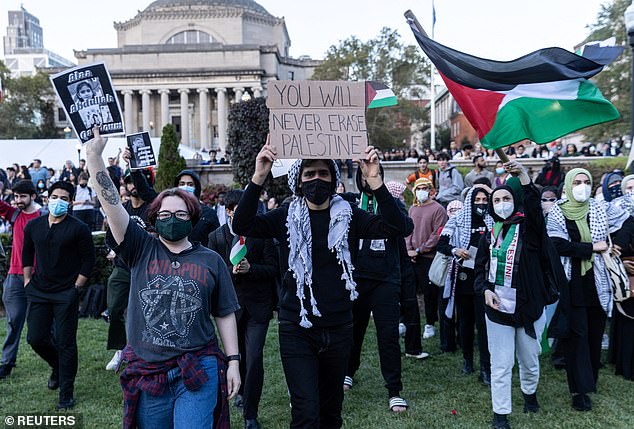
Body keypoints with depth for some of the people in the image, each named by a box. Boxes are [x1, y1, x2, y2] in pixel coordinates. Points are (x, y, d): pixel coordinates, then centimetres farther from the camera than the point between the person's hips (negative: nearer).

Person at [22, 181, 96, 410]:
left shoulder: (78, 228, -7)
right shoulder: (34, 226, 7)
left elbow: (88, 260, -5)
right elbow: (27, 253, 19)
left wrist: (76, 287, -8)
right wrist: (28, 280, 12)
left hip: (66, 294, -4)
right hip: (38, 292, 5)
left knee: (65, 343, 0)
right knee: (36, 339, 6)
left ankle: (66, 394, 12)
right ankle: (58, 367, 37)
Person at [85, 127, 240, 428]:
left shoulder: (211, 260, 3)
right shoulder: (141, 250, 2)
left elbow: (225, 314, 6)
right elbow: (111, 203, -8)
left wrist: (233, 362, 2)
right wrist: (94, 155, -17)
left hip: (198, 372, -1)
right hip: (147, 373, 1)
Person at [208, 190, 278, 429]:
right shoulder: (216, 237, 1)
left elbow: (273, 268, -5)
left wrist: (250, 268, -21)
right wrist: (232, 271, -19)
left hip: (258, 306, -2)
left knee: (254, 358, -8)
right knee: (239, 355, 17)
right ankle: (242, 391, 46)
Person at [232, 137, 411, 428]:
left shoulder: (348, 216, 0)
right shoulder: (287, 217, -2)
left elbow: (396, 228, -13)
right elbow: (241, 225, -16)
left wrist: (375, 182, -25)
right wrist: (258, 178, -27)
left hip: (339, 329, 2)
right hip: (297, 330, -2)